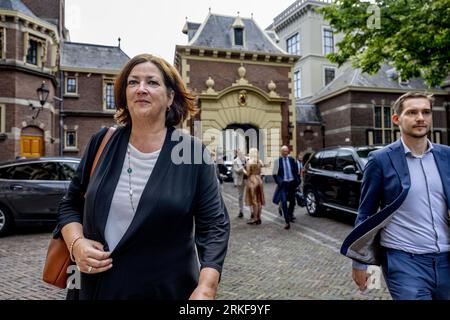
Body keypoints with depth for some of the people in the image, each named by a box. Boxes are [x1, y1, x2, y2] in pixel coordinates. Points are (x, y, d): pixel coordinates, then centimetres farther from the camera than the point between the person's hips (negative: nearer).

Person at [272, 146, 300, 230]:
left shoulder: (292, 160, 2)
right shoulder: (278, 161, -5)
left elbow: (296, 171, 13)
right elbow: (275, 174, -1)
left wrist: (297, 181, 4)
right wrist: (280, 182, -11)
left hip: (292, 183, 3)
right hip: (283, 184, -3)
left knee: (292, 201, 15)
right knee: (284, 202, -11)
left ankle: (290, 215, 41)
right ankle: (287, 222, -8)